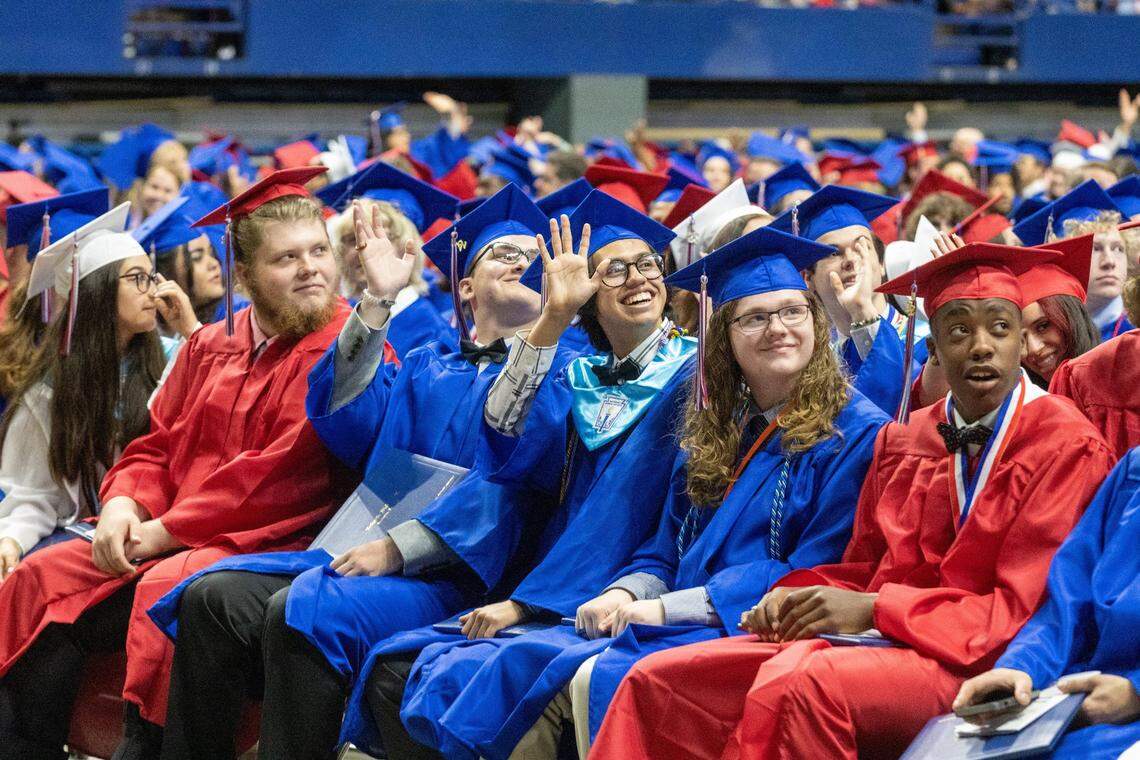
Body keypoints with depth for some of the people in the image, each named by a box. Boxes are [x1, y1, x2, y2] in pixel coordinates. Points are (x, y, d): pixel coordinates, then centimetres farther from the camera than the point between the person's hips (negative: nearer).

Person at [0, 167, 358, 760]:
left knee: (166, 590, -34)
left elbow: (285, 473, -16)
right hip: (165, 542, 7)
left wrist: (166, 531, -14)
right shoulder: (209, 347, 17)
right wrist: (124, 504, -5)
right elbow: (157, 444, 19)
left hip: (271, 543, -7)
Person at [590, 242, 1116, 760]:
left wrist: (873, 609, -17)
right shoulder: (902, 440, 16)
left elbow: (1023, 608, -12)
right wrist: (795, 598, -3)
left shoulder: (1068, 448, -6)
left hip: (976, 661, -7)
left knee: (800, 685, -37)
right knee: (655, 681, -9)